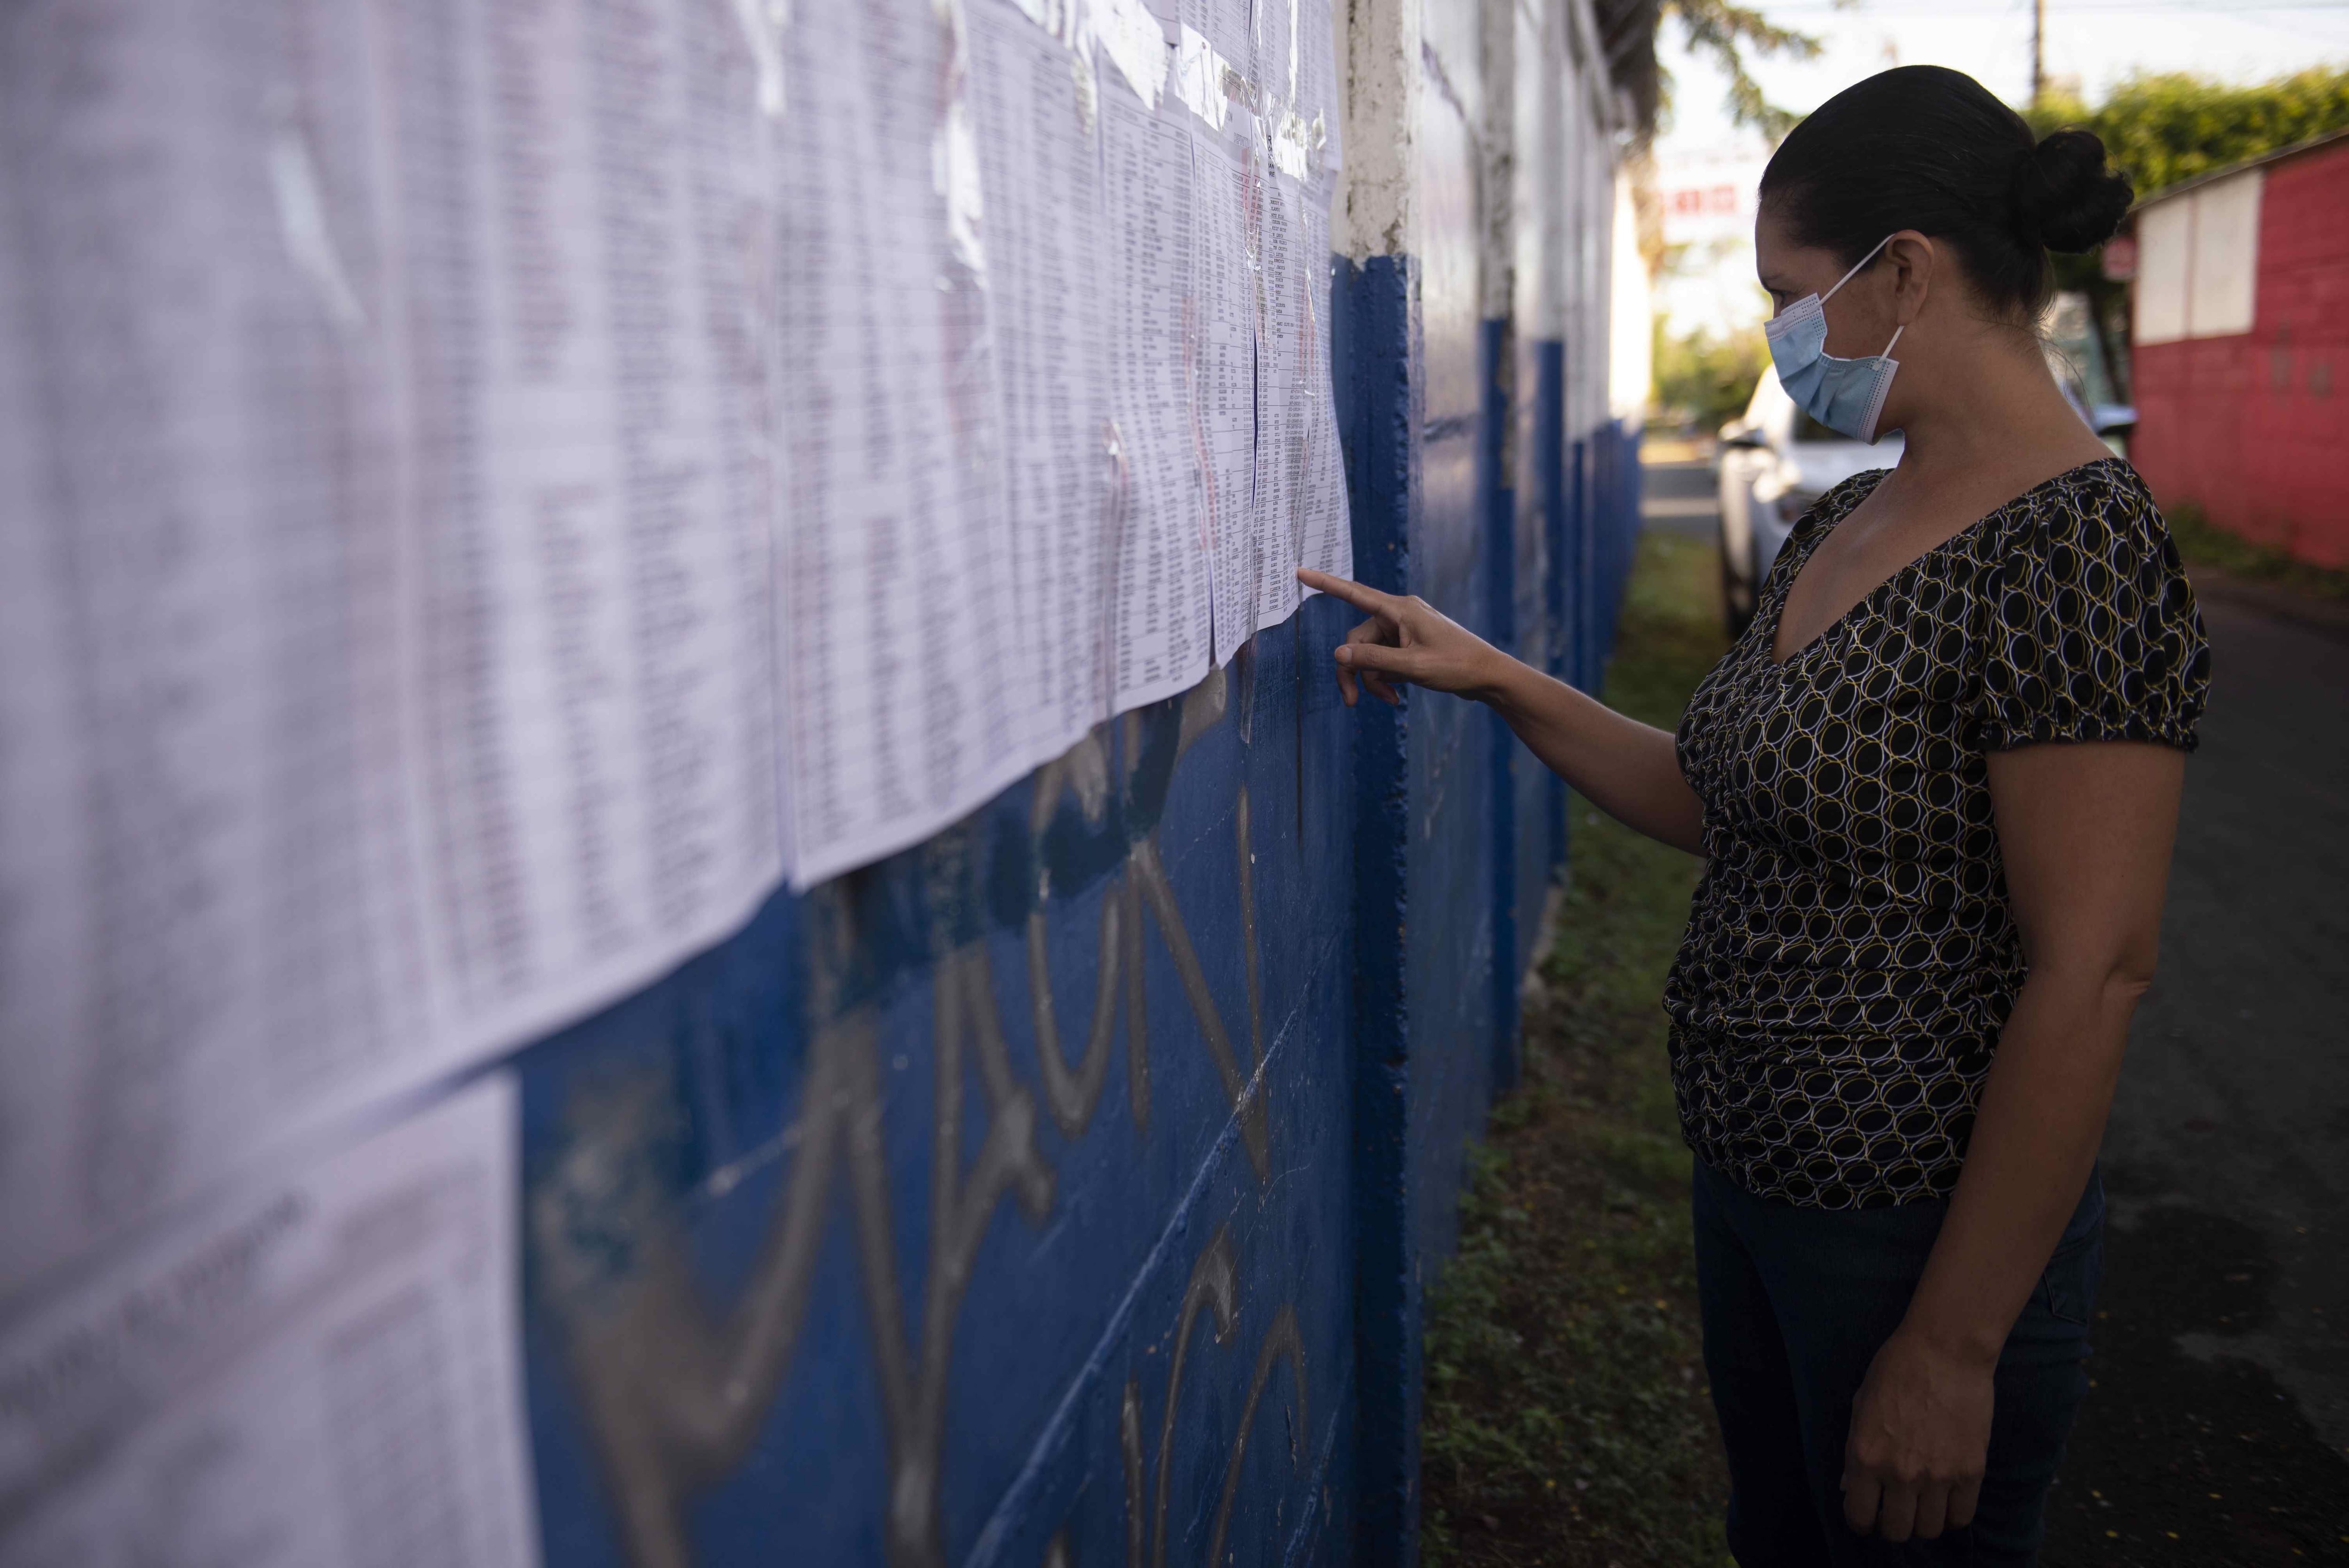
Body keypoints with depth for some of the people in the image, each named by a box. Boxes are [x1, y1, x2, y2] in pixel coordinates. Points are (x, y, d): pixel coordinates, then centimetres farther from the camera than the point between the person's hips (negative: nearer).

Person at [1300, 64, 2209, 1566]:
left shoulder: (2074, 550, -21)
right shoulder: (1840, 527, 6)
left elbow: (2091, 978, -24)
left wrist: (1955, 1349, -21)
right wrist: (1494, 679, 5)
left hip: (1926, 1238, -8)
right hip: (1752, 1188, 8)